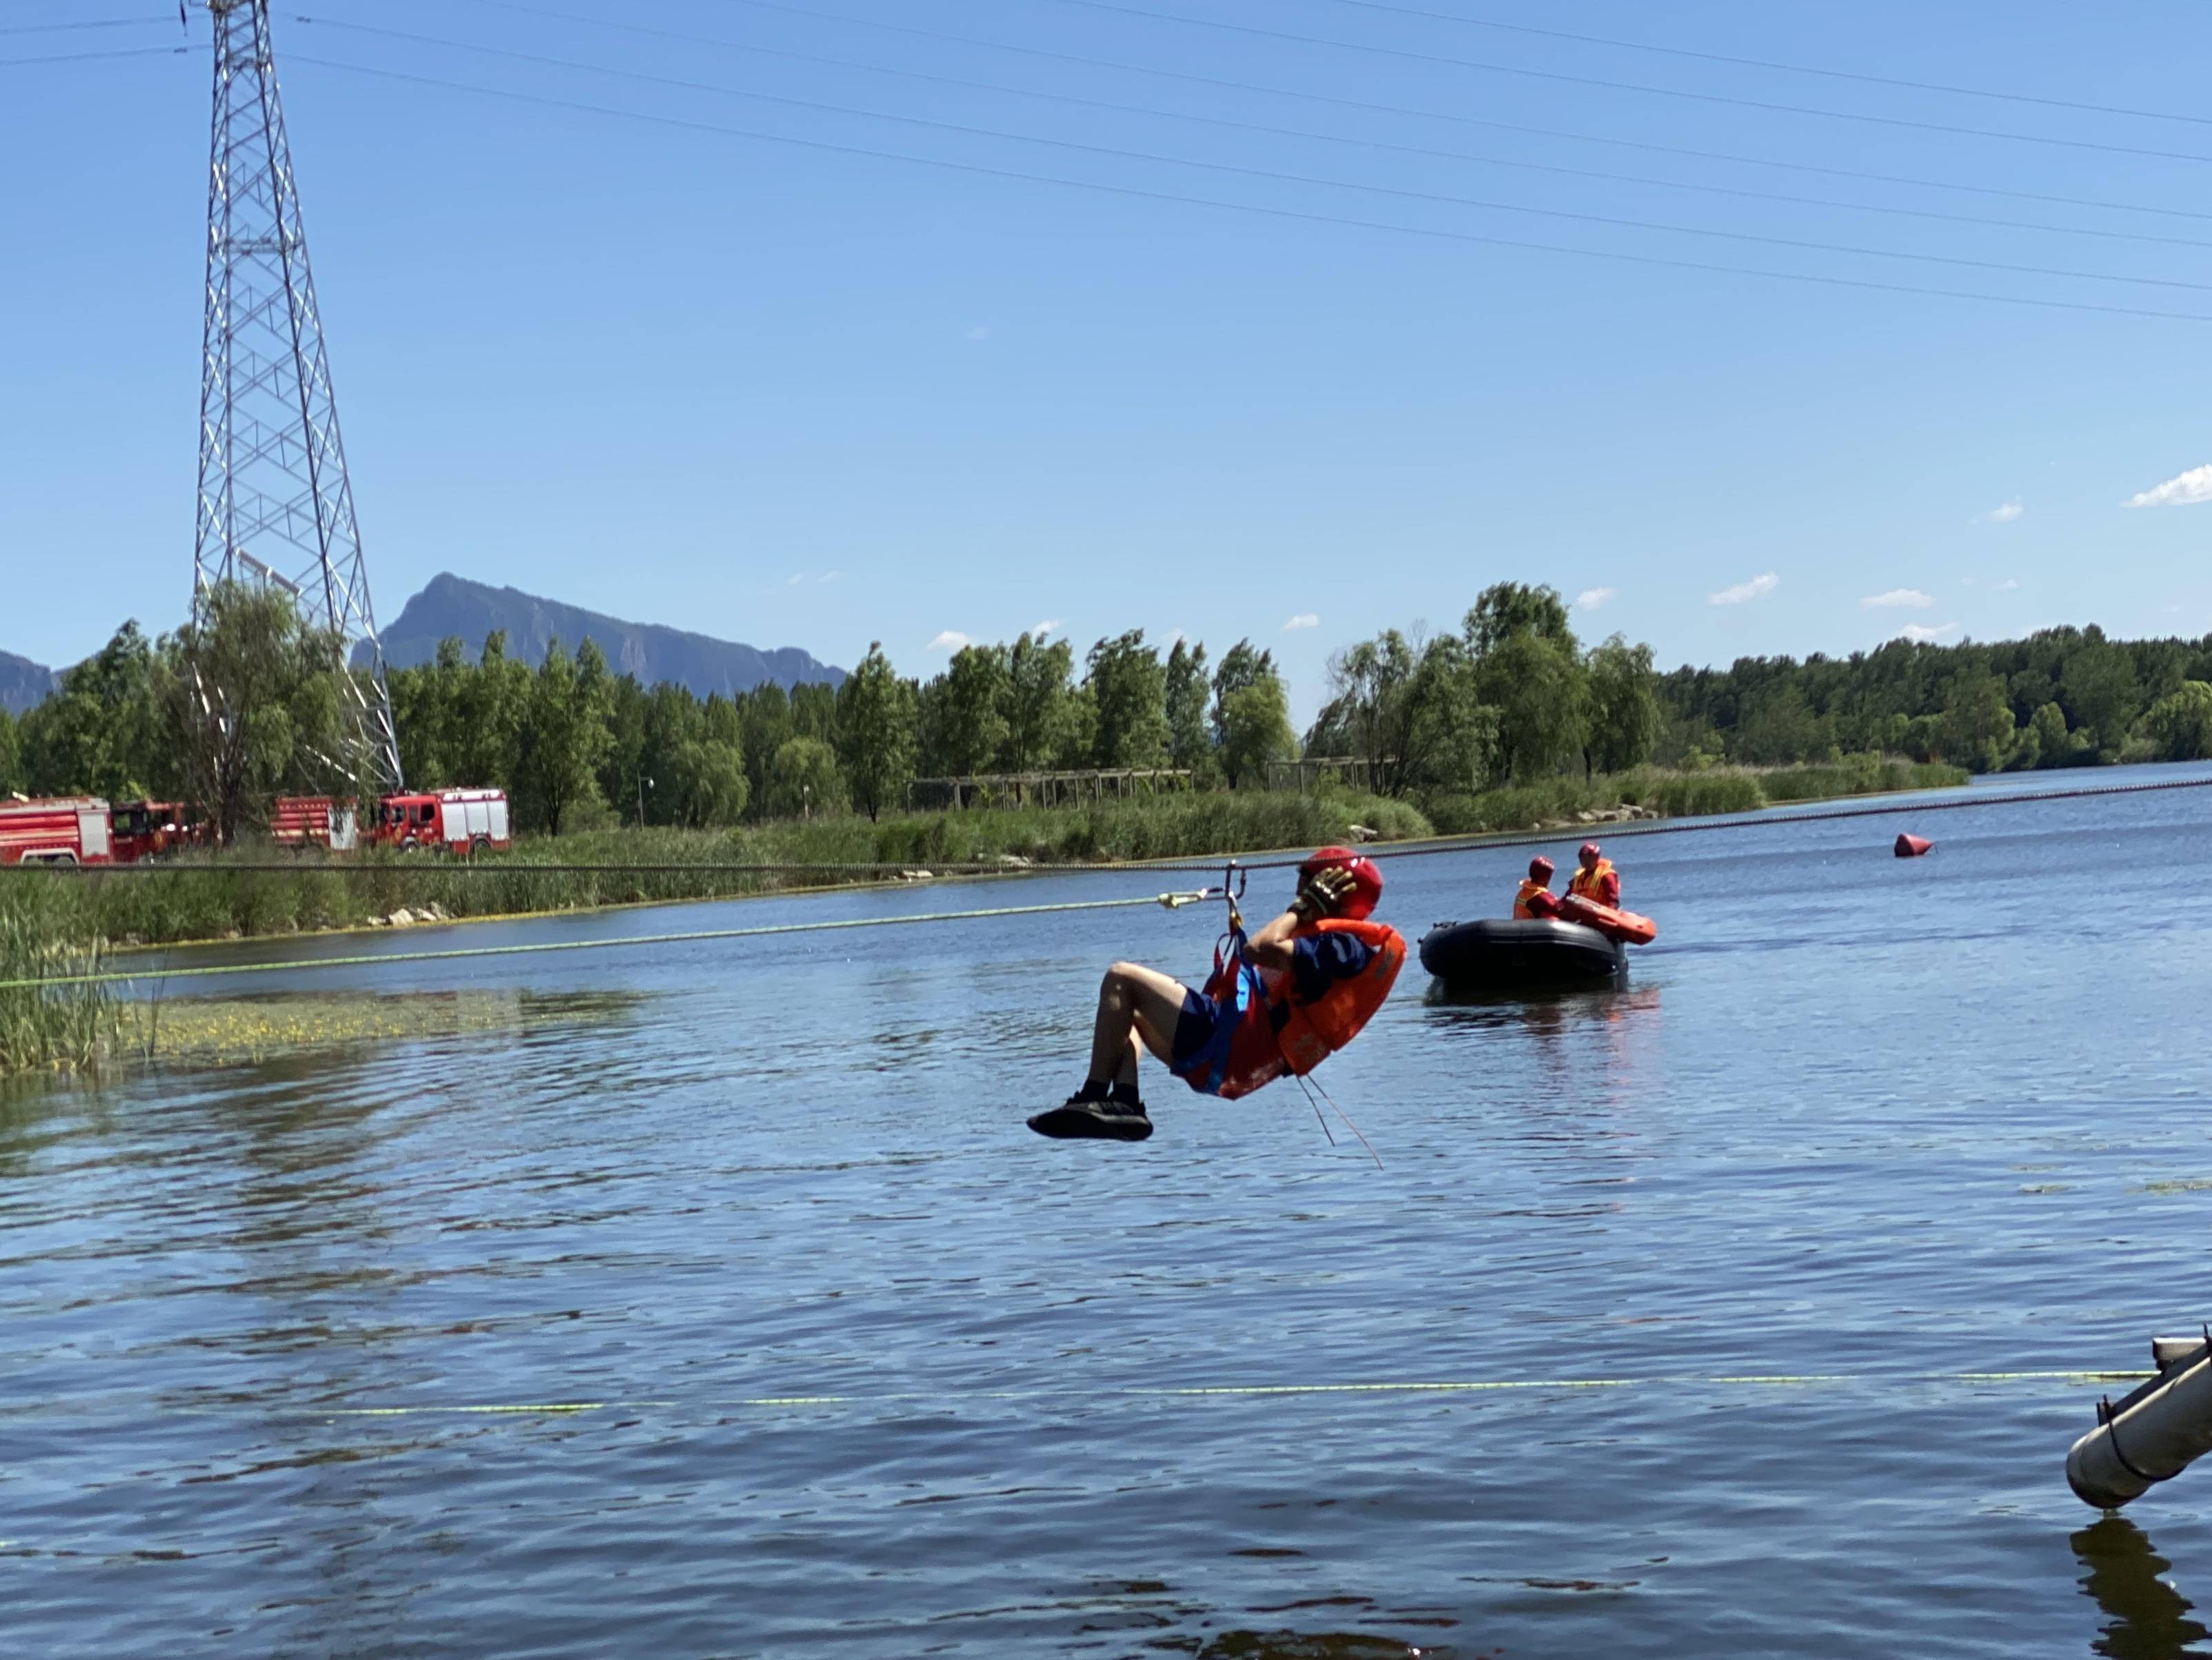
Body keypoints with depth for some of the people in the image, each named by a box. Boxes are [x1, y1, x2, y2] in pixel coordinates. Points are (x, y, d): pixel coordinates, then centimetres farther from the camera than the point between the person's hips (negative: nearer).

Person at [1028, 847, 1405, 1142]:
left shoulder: (1343, 945, -14)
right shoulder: (1346, 944, 19)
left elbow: (1260, 949, -25)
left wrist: (1304, 908, -13)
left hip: (1230, 1049, -11)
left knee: (1122, 978, -9)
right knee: (1126, 1012, 25)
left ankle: (1092, 1097, -11)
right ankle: (1124, 1105, 1)